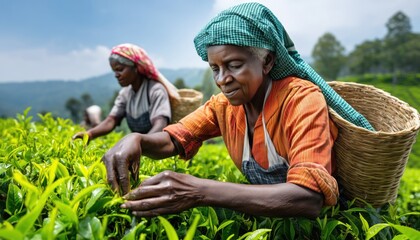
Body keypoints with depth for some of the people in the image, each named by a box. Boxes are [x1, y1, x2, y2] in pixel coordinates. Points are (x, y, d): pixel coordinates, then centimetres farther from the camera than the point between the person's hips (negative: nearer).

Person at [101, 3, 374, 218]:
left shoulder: (302, 99, -23)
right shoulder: (224, 104, -6)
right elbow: (173, 139, -4)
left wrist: (200, 192, -41)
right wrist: (136, 140, -26)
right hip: (263, 213, 4)